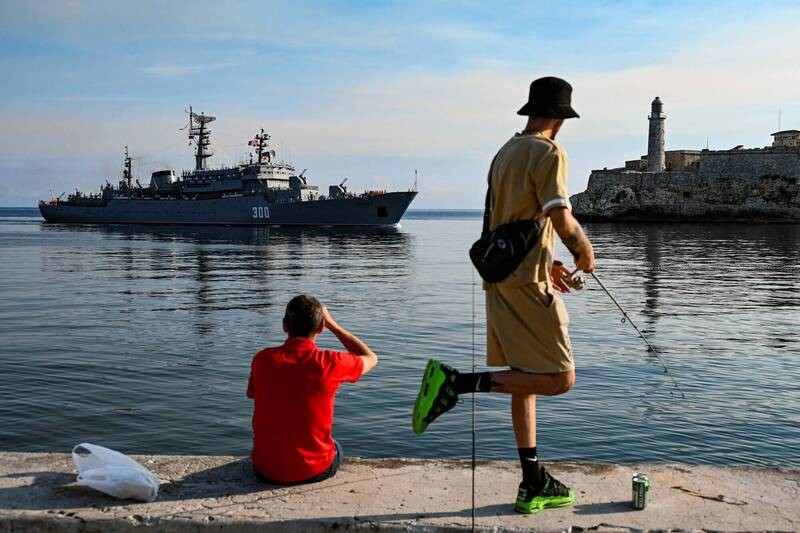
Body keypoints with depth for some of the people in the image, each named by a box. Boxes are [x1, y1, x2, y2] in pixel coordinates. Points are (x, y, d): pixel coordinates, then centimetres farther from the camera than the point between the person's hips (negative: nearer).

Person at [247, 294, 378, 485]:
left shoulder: (262, 359, -11)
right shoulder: (330, 363, -18)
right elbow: (371, 358, 4)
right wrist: (332, 324, 6)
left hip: (267, 471, 2)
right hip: (315, 471, -2)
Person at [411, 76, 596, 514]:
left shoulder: (505, 152, 18)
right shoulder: (548, 153, -9)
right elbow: (561, 219, -20)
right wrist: (584, 251, 0)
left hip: (500, 277, 9)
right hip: (528, 281, -9)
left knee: (526, 378, 13)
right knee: (559, 378, -5)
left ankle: (533, 485, 18)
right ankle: (457, 382, -15)